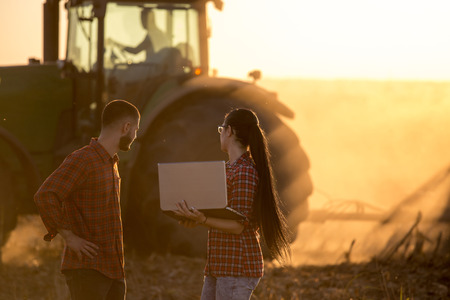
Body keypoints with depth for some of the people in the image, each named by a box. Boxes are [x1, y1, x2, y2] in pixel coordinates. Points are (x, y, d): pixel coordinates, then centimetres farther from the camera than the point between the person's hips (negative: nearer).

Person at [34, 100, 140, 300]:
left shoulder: (110, 163, 17)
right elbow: (45, 196, -24)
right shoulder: (82, 159, -12)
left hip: (113, 269, 9)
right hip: (86, 269, -9)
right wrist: (69, 238, -21)